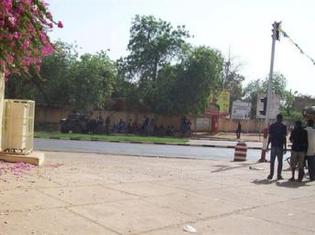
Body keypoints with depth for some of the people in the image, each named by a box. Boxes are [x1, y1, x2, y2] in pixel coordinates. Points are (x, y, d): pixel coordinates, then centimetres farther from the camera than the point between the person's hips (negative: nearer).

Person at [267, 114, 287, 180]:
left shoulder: (272, 125, 2)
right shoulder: (283, 126, -3)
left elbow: (270, 137, 1)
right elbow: (284, 138, -5)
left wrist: (267, 145, 7)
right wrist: (285, 147, -1)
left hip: (273, 145, 2)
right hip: (280, 146, -1)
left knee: (272, 161, 7)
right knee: (280, 161, 5)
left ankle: (271, 175, 5)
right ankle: (279, 175, 5)